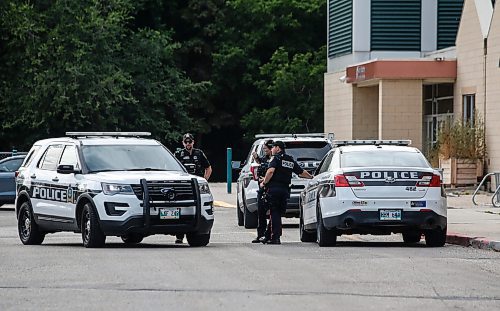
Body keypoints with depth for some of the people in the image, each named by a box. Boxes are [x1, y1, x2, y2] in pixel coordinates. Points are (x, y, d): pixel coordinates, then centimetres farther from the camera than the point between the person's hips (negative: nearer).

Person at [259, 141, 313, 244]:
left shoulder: (276, 158, -3)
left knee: (275, 213, -4)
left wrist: (264, 182, -9)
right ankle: (269, 236, 16)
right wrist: (311, 177, 41)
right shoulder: (291, 161, 17)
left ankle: (275, 238, -9)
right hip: (285, 189, 6)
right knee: (277, 213, 11)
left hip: (274, 189, -6)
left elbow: (271, 171, -19)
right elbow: (302, 172, 24)